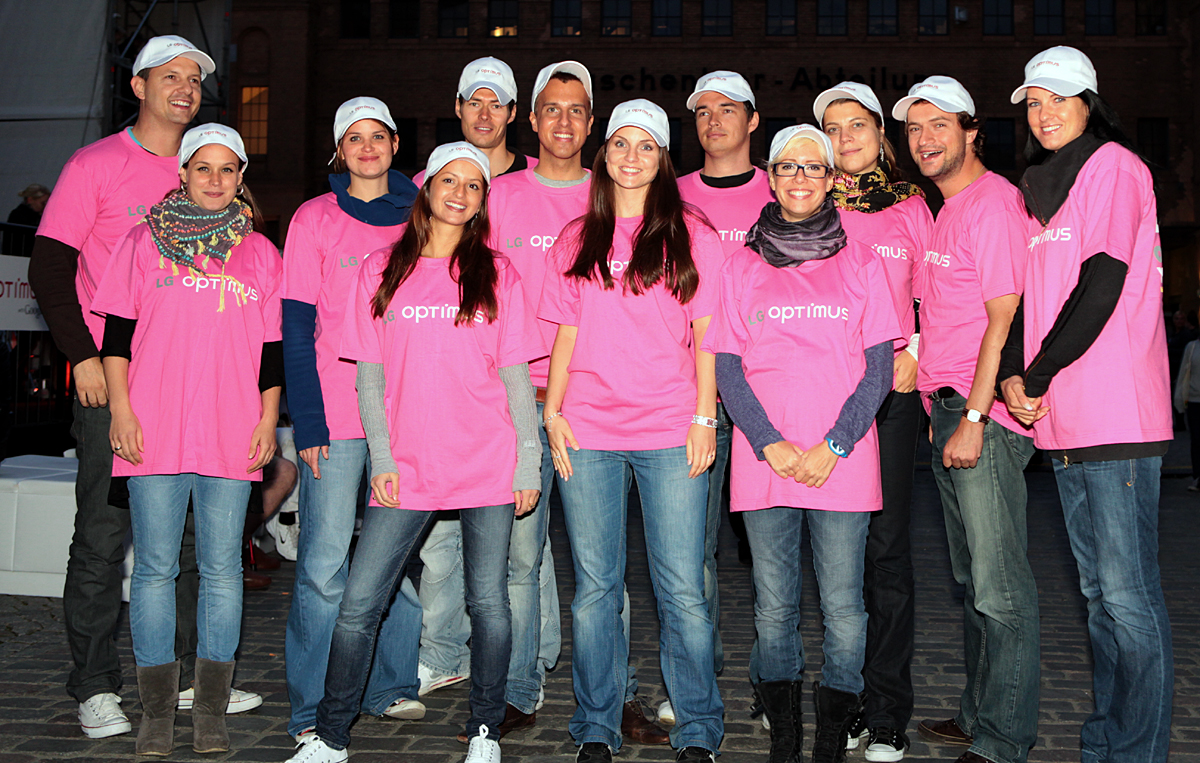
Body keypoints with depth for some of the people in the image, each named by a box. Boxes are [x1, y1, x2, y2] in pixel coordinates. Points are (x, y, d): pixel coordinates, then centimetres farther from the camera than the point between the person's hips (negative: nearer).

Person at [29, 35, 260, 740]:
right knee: (105, 534, -1)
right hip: (113, 378, -4)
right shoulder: (96, 165, 0)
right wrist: (84, 355, -12)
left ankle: (195, 674, 18)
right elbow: (49, 268, -3)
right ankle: (96, 688, 10)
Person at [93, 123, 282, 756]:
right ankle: (156, 713, 11)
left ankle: (211, 711, 12)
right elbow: (118, 333, 6)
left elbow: (272, 348, 12)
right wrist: (121, 409, -2)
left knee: (222, 569, 2)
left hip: (232, 436, 1)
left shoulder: (261, 254, 12)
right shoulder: (144, 241, 9)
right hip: (154, 431, -1)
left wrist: (268, 421, 5)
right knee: (155, 567, 1)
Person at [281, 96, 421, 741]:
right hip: (336, 414, -3)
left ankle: (389, 687, 22)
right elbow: (296, 329, -2)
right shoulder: (315, 219, 3)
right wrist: (308, 422, -10)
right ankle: (312, 710, 7)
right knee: (324, 563, -3)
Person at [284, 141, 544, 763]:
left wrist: (528, 463, 0)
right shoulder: (381, 271, 8)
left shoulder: (497, 274, 6)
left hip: (488, 465, 0)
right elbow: (370, 377, 7)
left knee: (488, 604, 3)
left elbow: (516, 377, 5)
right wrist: (382, 459, -3)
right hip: (408, 469, 1)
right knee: (358, 605, -2)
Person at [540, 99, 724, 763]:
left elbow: (706, 333, 4)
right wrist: (552, 411, 3)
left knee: (682, 589, -2)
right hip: (587, 433, 2)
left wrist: (704, 417, -4)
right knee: (594, 587, 5)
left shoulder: (691, 235, 7)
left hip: (671, 433, -2)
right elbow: (567, 334, 14)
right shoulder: (576, 241, 14)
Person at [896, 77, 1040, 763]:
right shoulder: (945, 210, 19)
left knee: (1001, 589, -6)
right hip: (946, 410, 10)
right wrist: (942, 411, 16)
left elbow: (1005, 317, -16)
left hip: (987, 416, -10)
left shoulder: (994, 200, -10)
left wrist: (974, 418, -19)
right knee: (973, 580, 16)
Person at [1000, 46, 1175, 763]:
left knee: (1128, 595, -6)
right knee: (1097, 590, 14)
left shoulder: (1114, 167, -4)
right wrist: (1013, 374, 0)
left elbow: (1100, 288, -13)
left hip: (1117, 417, -8)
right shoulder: (1042, 185, 19)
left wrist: (1039, 377, -10)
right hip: (1062, 419, 8)